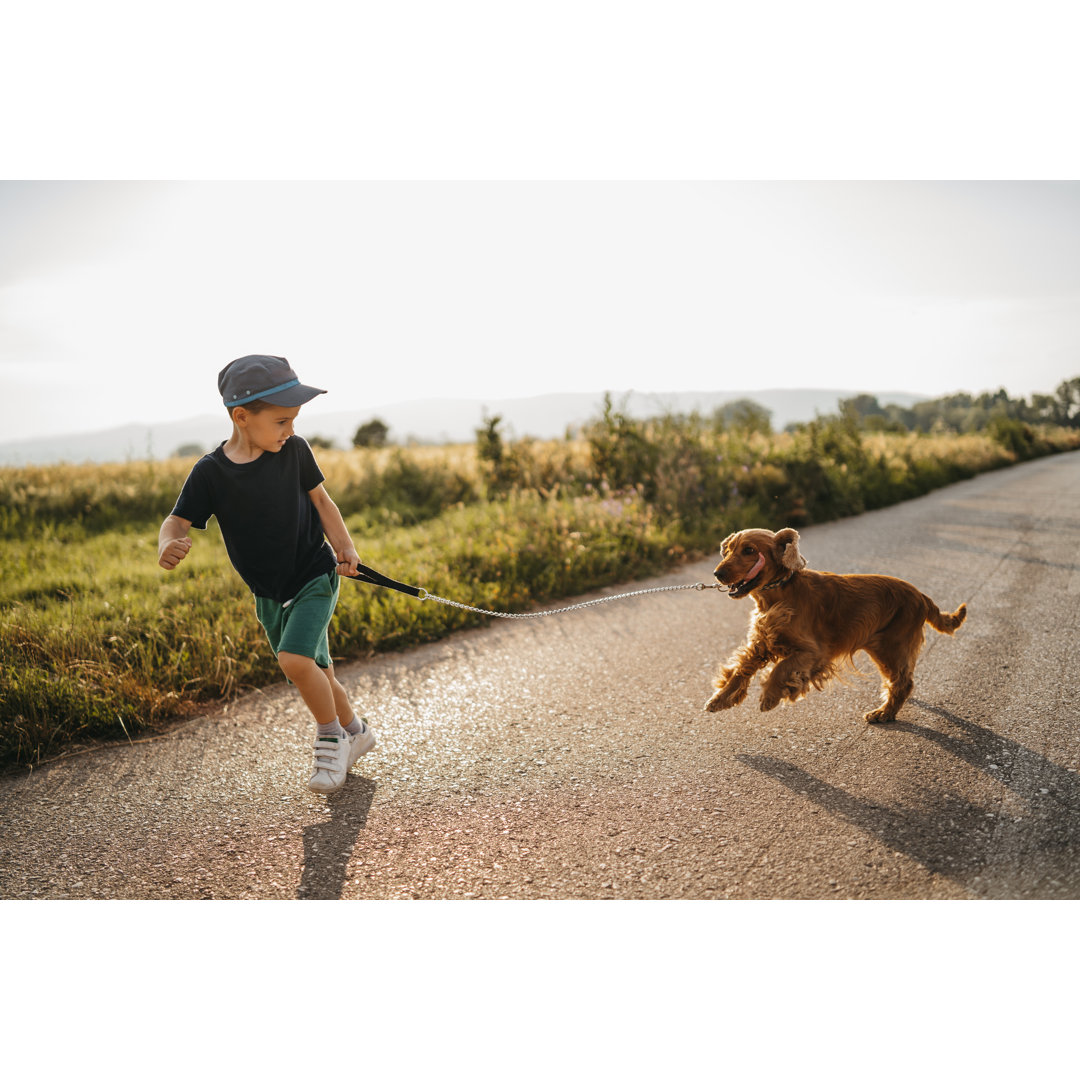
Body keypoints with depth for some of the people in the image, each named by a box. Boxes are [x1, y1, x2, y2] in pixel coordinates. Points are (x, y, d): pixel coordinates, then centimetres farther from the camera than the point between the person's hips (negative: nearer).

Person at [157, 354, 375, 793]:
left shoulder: (294, 450, -10)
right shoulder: (210, 472, -12)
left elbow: (320, 499, 2)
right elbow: (178, 521, -12)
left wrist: (344, 545, -11)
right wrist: (168, 546, -36)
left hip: (314, 576, -2)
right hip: (268, 594, 3)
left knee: (294, 659, -22)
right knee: (316, 674, 13)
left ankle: (331, 737, 2)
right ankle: (355, 732, 38)